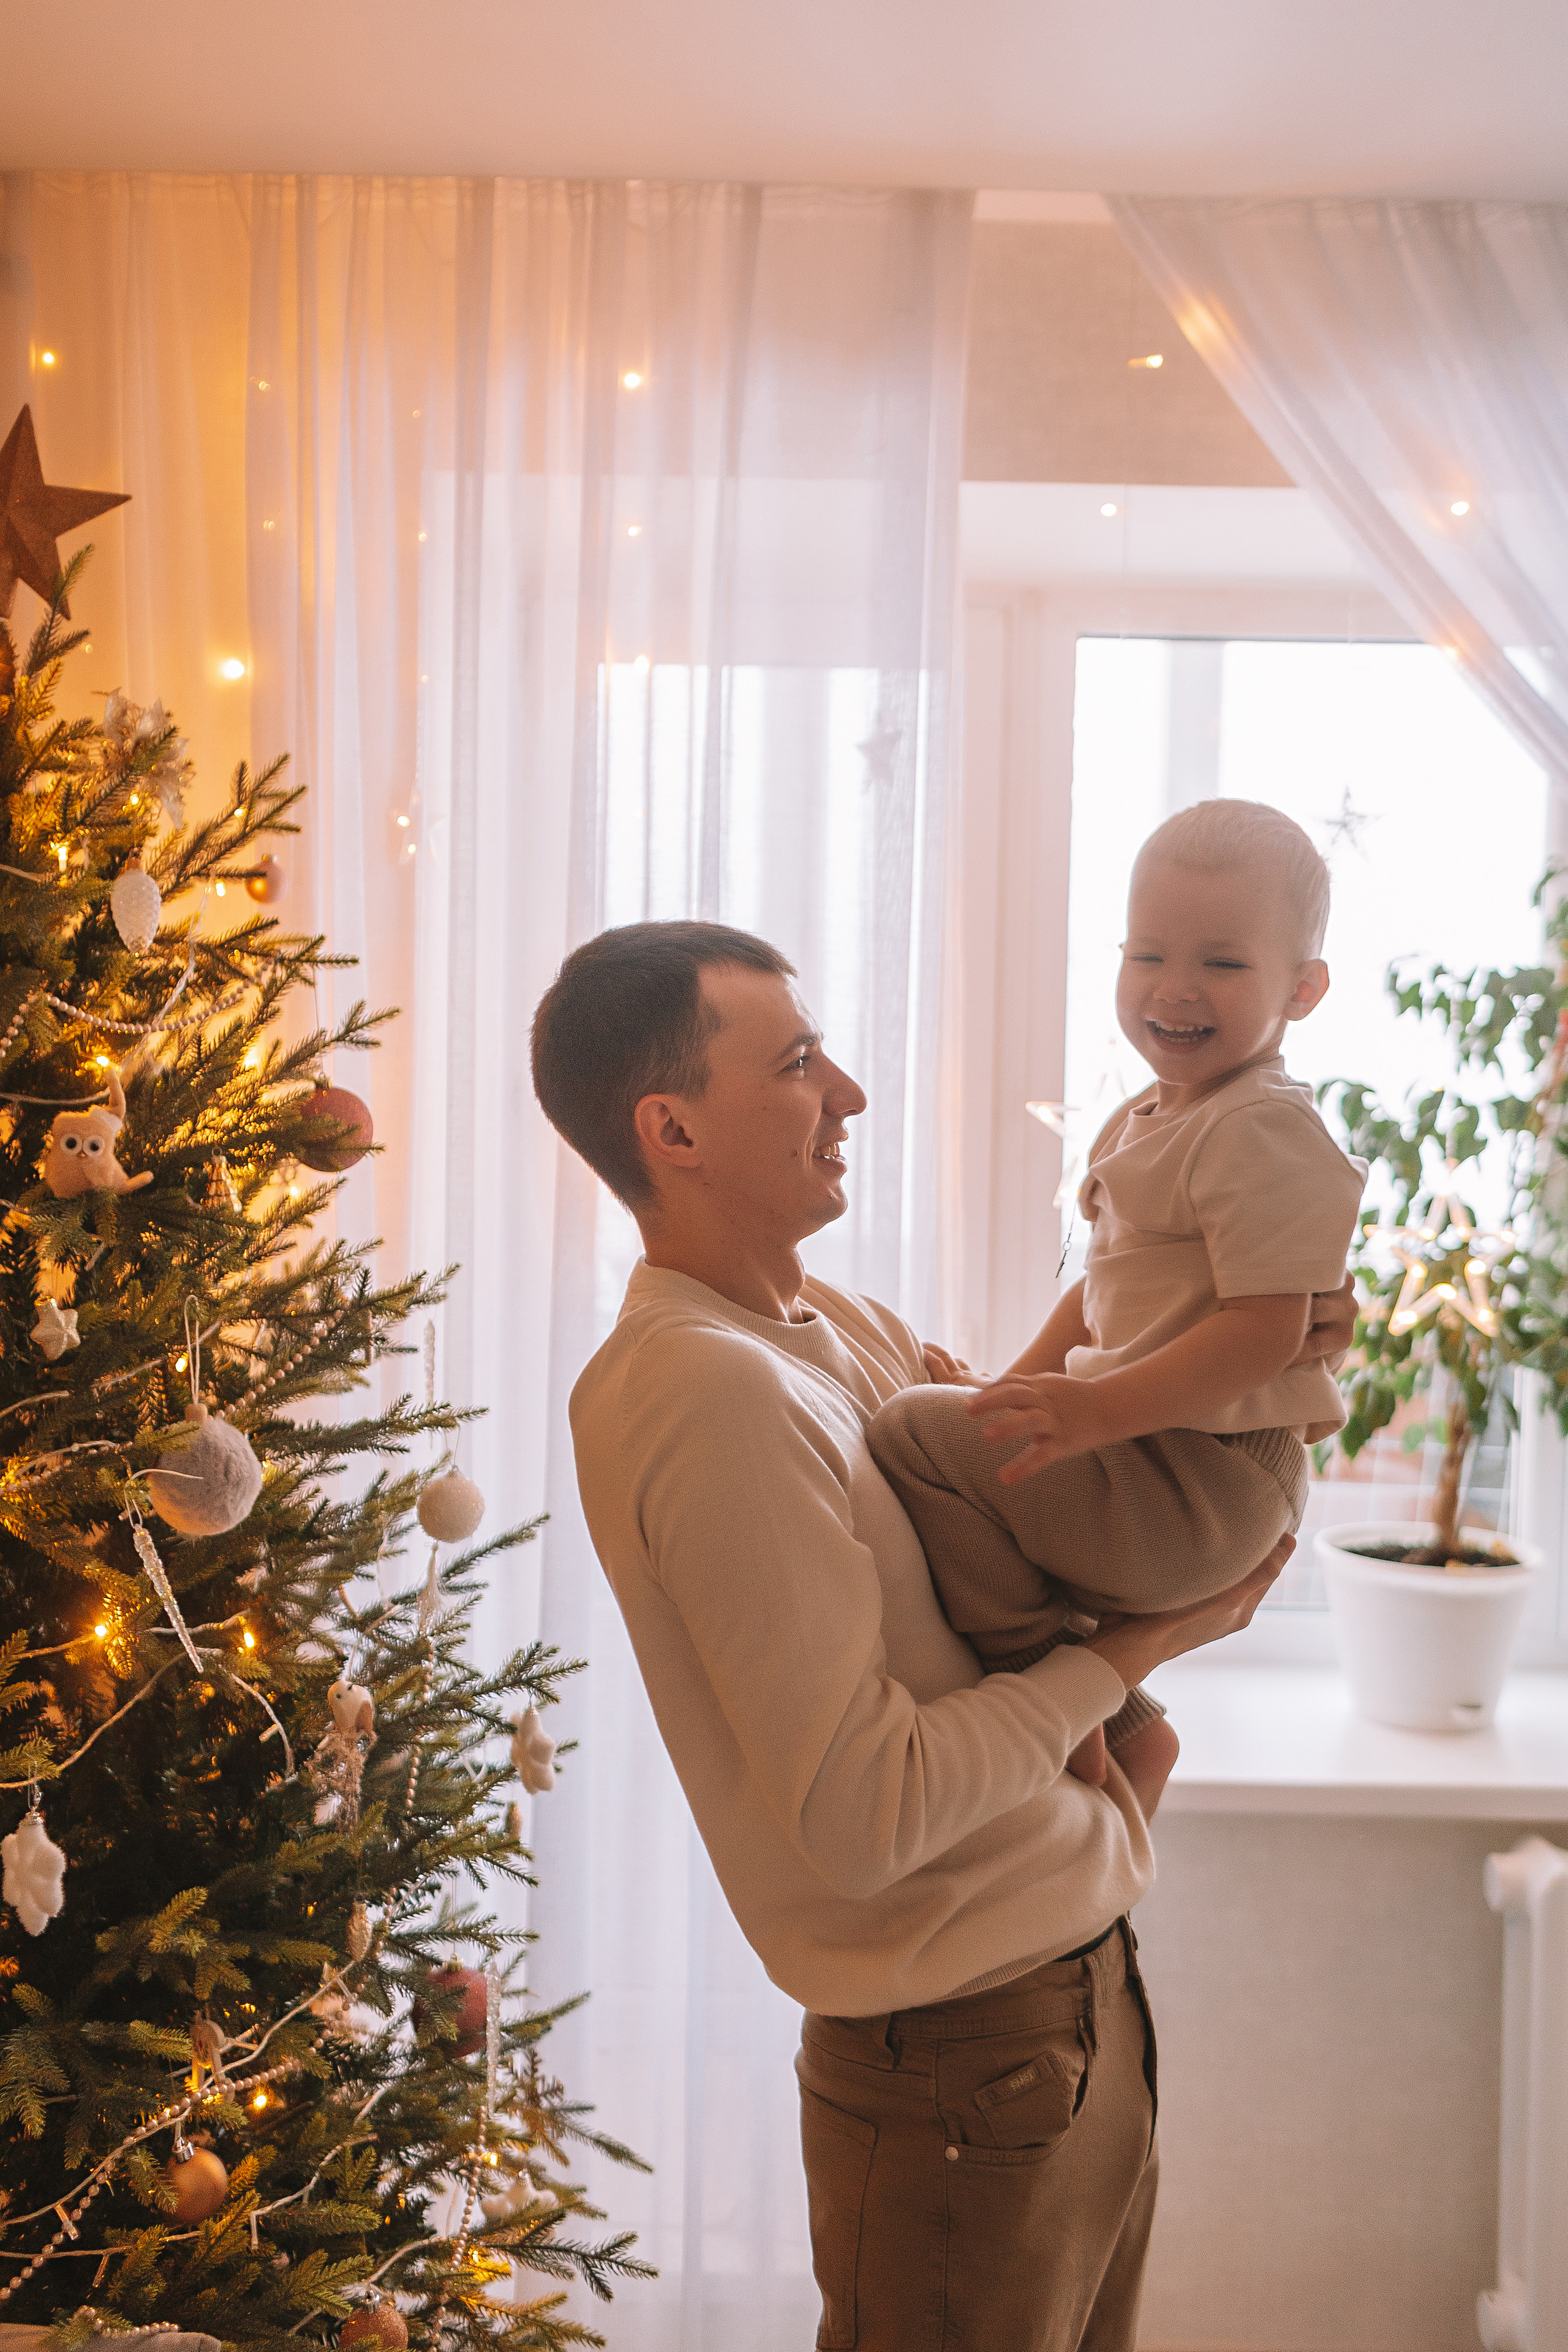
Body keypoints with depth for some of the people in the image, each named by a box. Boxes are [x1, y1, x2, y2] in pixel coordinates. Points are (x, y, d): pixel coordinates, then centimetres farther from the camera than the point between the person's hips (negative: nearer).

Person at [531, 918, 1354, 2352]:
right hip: (964, 2080, -9)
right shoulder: (706, 1395, -23)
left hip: (1086, 2016, 9)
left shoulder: (838, 1324, 7)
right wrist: (1134, 1650, -15)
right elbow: (862, 1814, -26)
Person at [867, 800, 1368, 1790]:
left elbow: (1268, 1329, -23)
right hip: (1152, 1461, 10)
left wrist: (1101, 1410, -29)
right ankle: (1119, 1723, 23)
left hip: (1205, 1486, -10)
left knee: (915, 1435, -17)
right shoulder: (1141, 1123, 15)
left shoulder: (1268, 1132, -16)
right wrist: (1018, 1389, 12)